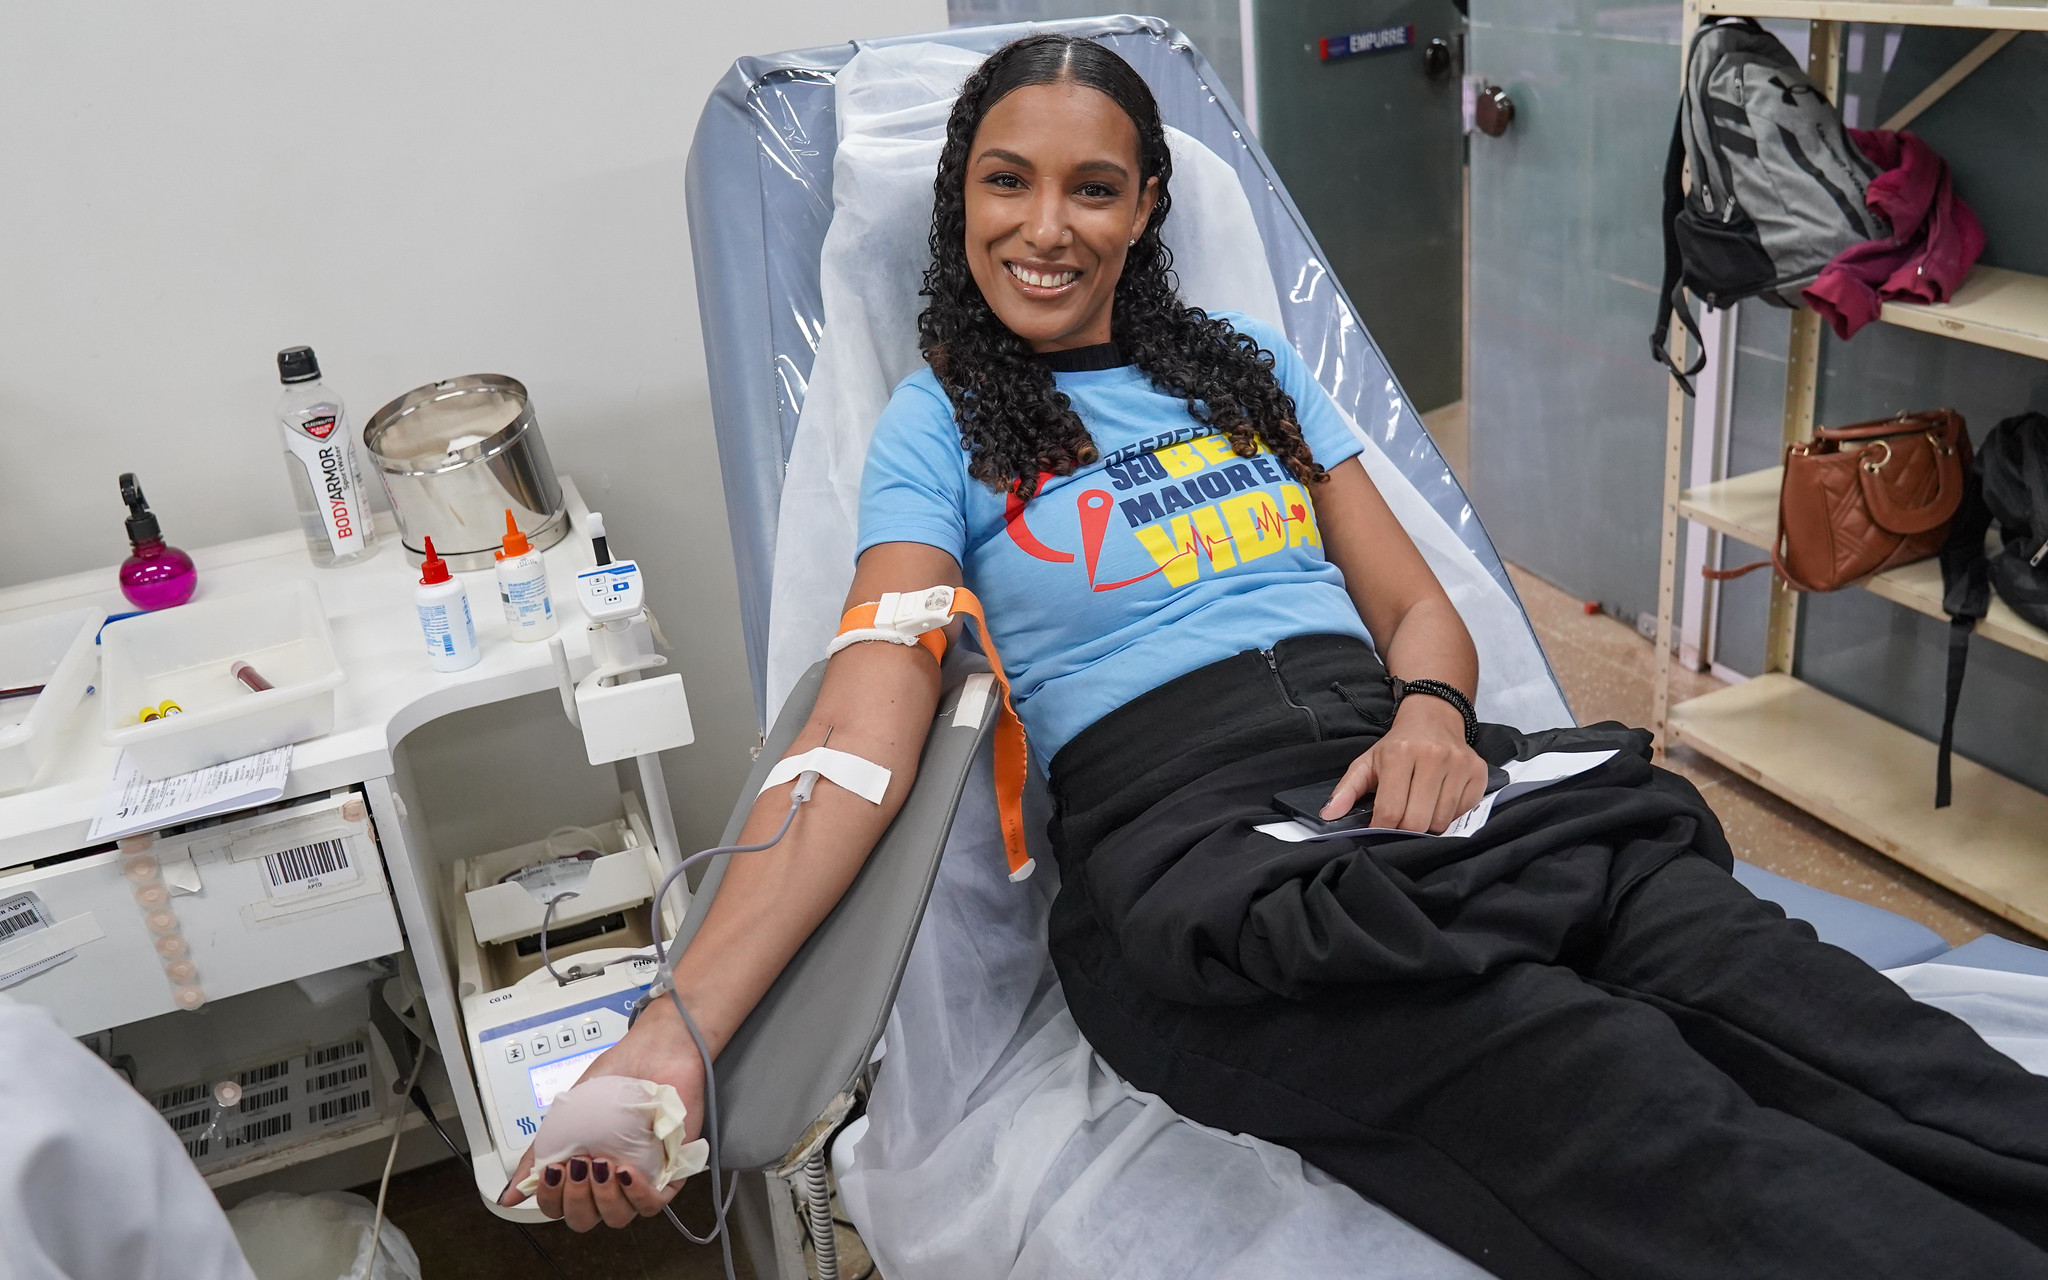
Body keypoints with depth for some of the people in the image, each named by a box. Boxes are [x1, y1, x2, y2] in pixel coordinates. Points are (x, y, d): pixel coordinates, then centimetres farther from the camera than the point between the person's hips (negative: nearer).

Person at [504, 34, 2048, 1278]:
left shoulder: (1250, 365, 22)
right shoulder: (938, 430, 11)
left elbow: (1419, 609, 21)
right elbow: (864, 729, -4)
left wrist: (1432, 711, -6)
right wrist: (682, 1027, -18)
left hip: (1406, 775, 5)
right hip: (1184, 841, -4)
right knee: (1641, 1126, -30)